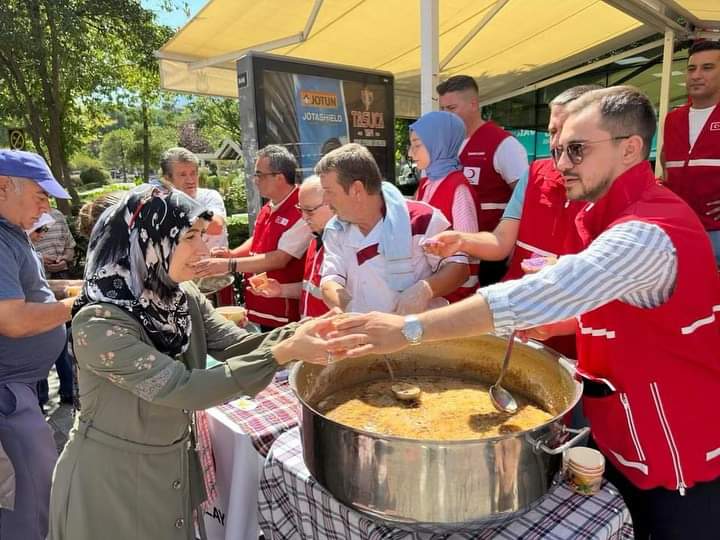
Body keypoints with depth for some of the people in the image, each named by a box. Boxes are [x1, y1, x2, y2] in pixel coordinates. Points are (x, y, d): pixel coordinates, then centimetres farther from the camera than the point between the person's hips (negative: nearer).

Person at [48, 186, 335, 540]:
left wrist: (296, 335, -27)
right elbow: (184, 389, -33)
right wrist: (281, 354, -36)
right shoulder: (98, 322, -29)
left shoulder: (183, 297, -6)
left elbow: (235, 345, -10)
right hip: (112, 478, -6)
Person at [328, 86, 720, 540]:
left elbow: (545, 293, -42)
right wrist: (552, 323, -2)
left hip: (680, 457, -8)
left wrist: (409, 328, -43)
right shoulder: (621, 215, 5)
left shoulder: (648, 232, -29)